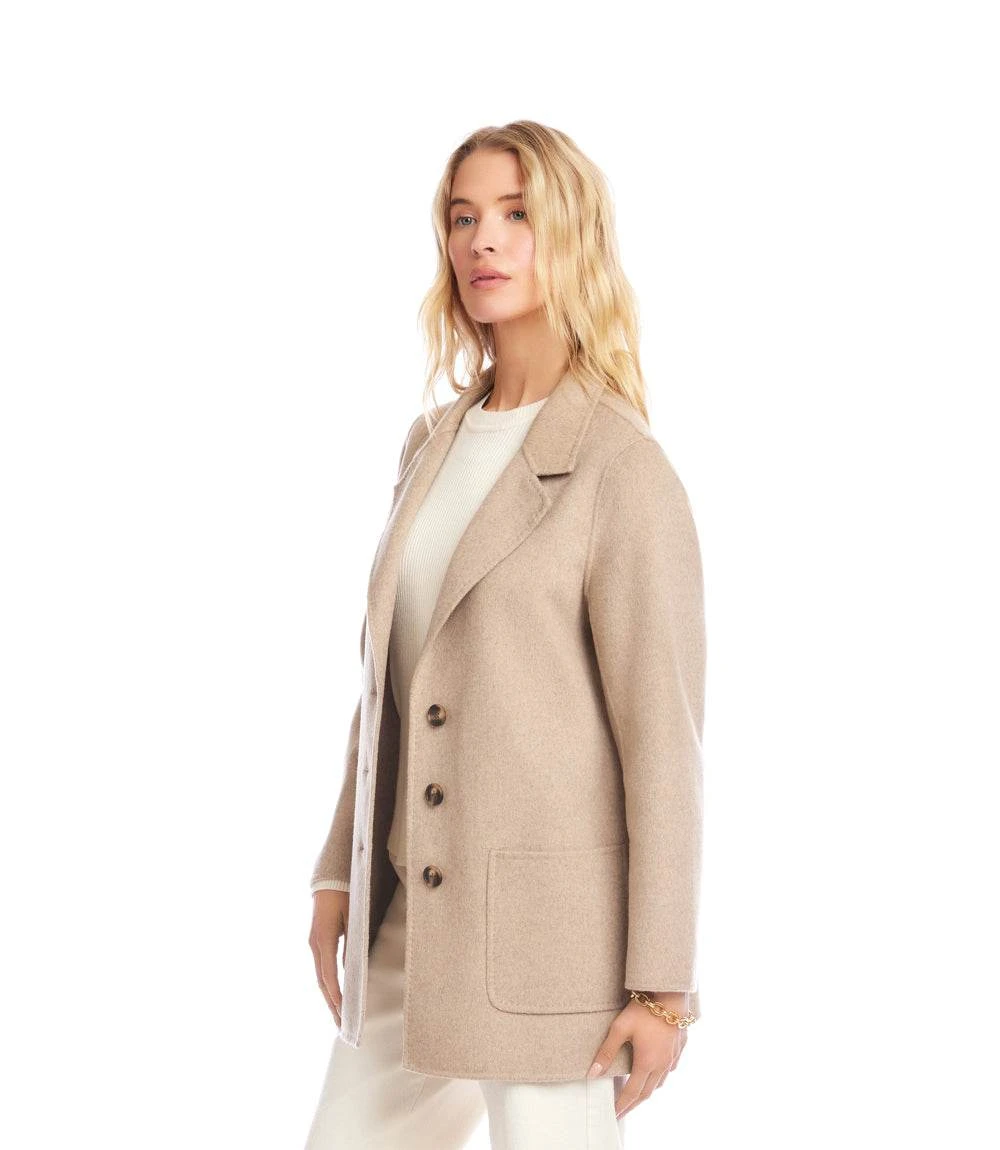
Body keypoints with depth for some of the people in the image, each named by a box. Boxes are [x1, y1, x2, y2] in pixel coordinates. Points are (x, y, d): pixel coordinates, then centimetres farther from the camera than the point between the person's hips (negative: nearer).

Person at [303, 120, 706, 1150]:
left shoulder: (625, 469, -13)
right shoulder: (435, 445, 10)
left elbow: (664, 738, -13)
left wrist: (661, 984, -13)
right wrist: (342, 872, 12)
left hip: (558, 917, -7)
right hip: (419, 923, 7)